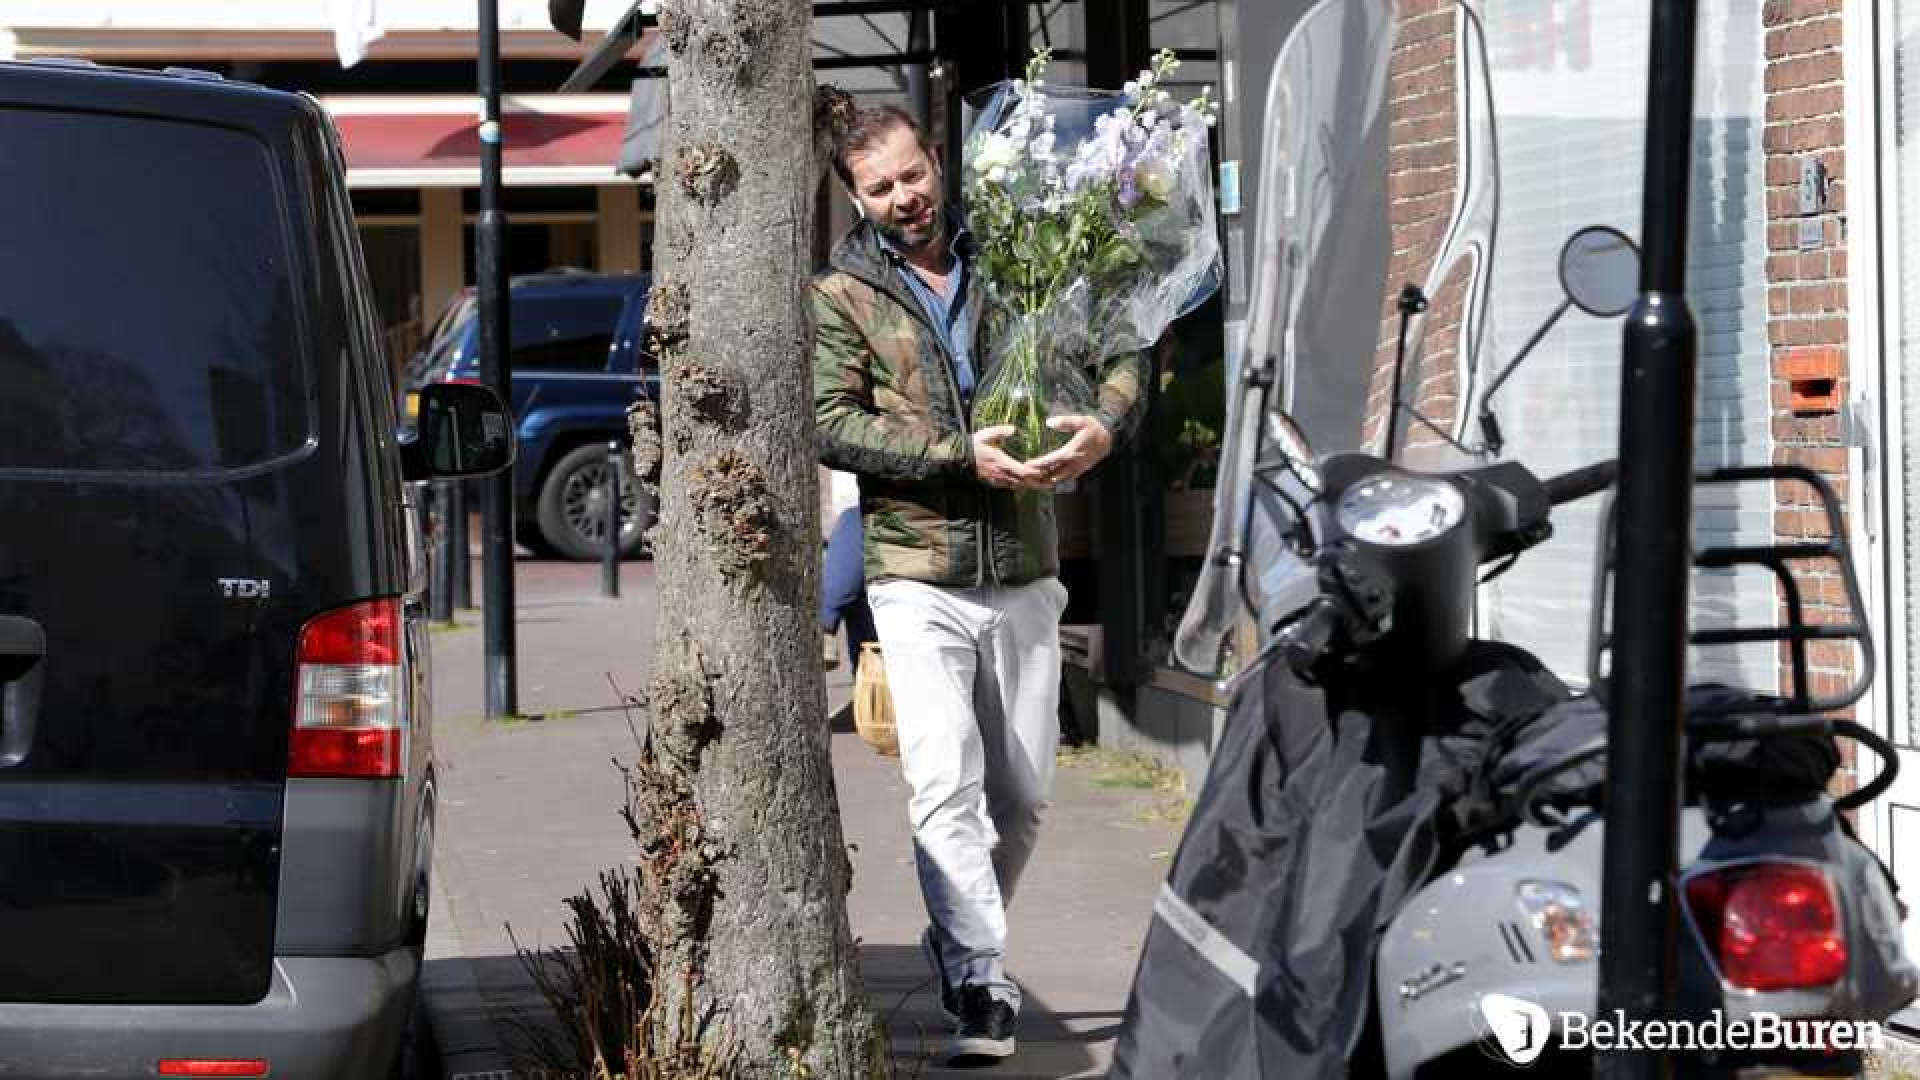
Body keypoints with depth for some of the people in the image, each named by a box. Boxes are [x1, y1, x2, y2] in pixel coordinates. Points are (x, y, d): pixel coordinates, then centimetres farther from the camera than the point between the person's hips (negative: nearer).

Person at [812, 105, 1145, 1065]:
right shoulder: (842, 297, 1)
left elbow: (1119, 354, 11)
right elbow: (833, 424, -10)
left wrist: (1105, 424, -11)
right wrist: (961, 456, -20)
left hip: (1023, 576, 4)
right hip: (919, 580, -3)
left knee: (1022, 792, 10)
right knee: (945, 782, -16)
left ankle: (963, 945, 31)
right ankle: (982, 988, -17)